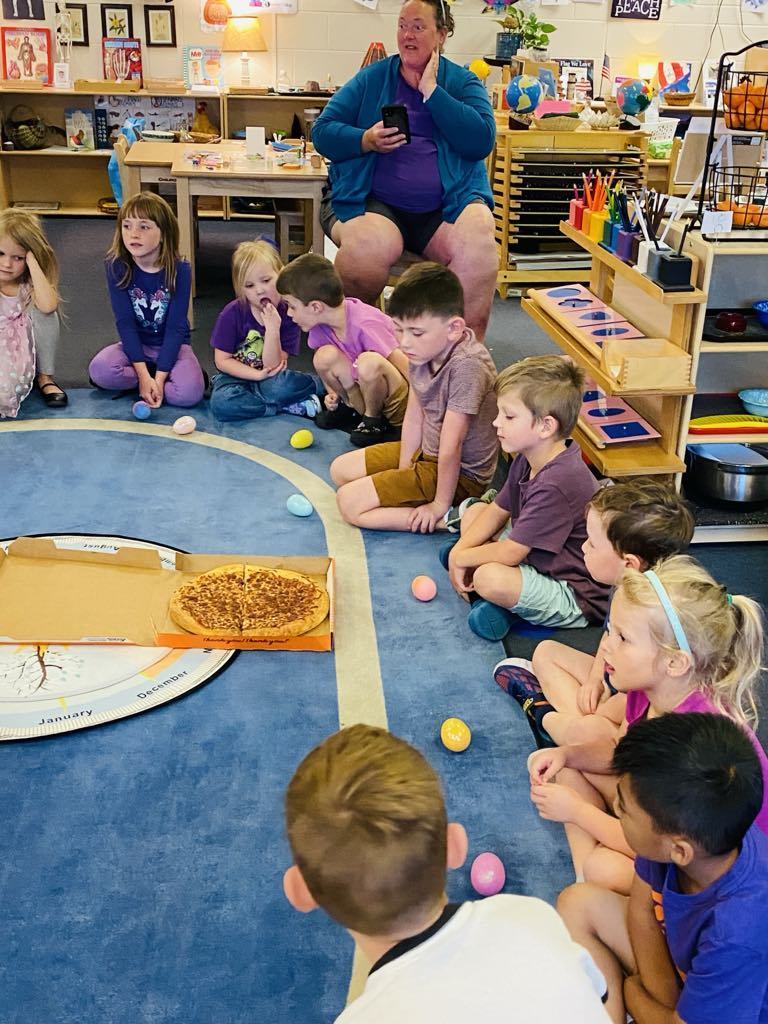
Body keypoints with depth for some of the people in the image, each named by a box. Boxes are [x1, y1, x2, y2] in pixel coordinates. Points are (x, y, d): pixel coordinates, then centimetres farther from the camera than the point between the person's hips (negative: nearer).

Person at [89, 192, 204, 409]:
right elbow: (125, 323, -15)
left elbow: (175, 328, -17)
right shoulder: (117, 267, -12)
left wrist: (158, 379, -26)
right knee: (99, 370, -28)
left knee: (188, 393, -31)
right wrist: (144, 375, -24)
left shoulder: (179, 270, -16)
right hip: (134, 344, 2)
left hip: (172, 345, -2)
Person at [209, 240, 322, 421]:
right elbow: (222, 361, -8)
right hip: (237, 376, 1)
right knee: (221, 403, -34)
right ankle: (293, 407, -22)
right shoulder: (231, 314, -14)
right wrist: (257, 375, -18)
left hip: (268, 377, -1)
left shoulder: (288, 313, -13)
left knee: (281, 385, -39)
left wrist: (272, 330, -31)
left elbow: (271, 366, -16)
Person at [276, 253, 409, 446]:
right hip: (367, 390, 7)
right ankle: (353, 406, 8)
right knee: (324, 356, -16)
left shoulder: (365, 324, -28)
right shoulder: (321, 323, -5)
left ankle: (373, 417, -8)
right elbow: (325, 363, 13)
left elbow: (406, 366, -25)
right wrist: (332, 393, -3)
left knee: (369, 361, -36)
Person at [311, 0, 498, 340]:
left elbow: (481, 141, -5)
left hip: (444, 207, 1)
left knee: (478, 247, -32)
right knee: (371, 246, -35)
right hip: (373, 202, 0)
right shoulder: (371, 78, 13)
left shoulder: (463, 82, 13)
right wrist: (366, 140, -12)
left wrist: (430, 89, -5)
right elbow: (322, 131, 7)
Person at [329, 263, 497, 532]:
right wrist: (403, 471, -2)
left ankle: (449, 518, -13)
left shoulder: (466, 366, -31)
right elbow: (414, 419, 0)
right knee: (340, 470, 15)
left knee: (350, 503, -14)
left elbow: (451, 446, -27)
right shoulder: (423, 351, -6)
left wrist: (441, 504, -21)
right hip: (426, 452, 10)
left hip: (461, 474, -10)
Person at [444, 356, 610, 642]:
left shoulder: (557, 484, -32)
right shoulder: (528, 460, -2)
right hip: (536, 558, 10)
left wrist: (461, 557, -9)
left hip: (578, 598, -10)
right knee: (474, 511, 9)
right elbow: (497, 511, 10)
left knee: (490, 578, -36)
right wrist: (459, 551, -5)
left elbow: (509, 553, -25)